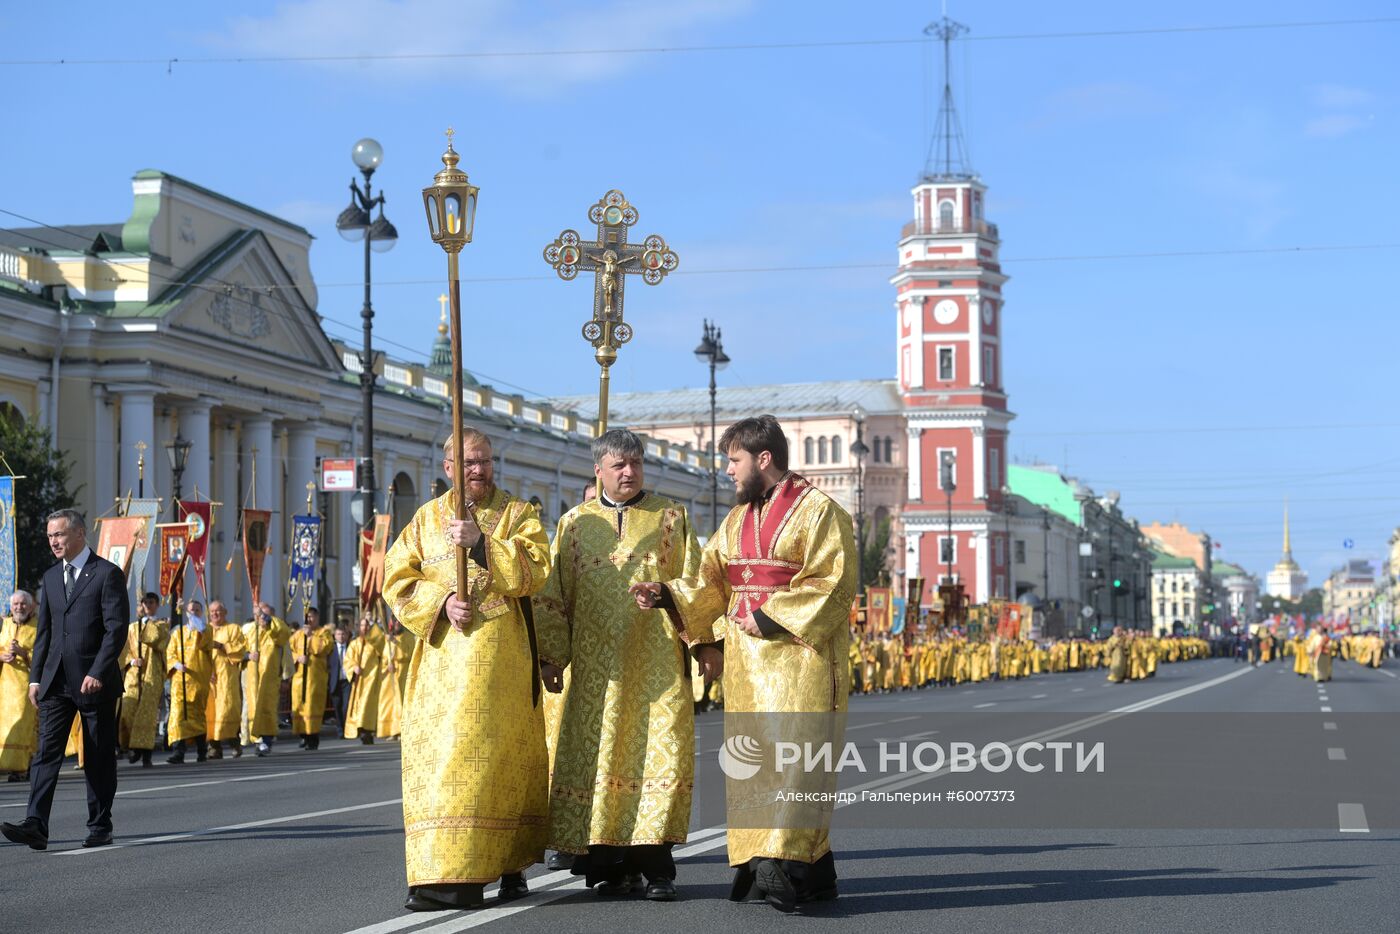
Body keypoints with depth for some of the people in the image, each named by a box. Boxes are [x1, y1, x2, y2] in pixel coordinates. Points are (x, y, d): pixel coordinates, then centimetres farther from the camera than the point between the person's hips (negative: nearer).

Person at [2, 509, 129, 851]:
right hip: (56, 681, 5)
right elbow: (44, 631, 17)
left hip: (95, 681, -5)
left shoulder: (108, 574, -5)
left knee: (100, 758, 4)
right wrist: (35, 676, 8)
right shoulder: (51, 577, 14)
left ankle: (100, 827, 13)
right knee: (47, 752, -6)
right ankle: (35, 826, -14)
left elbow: (117, 628, -11)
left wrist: (97, 673, -18)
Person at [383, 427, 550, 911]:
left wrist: (482, 543, -18)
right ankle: (440, 870, -3)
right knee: (435, 749, -5)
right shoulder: (427, 518, 14)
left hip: (499, 649, -3)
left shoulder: (518, 515, 8)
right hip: (441, 649, 3)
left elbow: (533, 570, -8)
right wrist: (441, 601, -9)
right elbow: (397, 580, 7)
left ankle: (510, 866, -6)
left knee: (491, 751, -9)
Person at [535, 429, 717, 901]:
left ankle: (655, 863, -7)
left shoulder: (669, 517, 9)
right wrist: (550, 655, 3)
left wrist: (704, 640, -3)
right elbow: (554, 594, 11)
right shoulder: (575, 524, 12)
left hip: (657, 660, -1)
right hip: (597, 664, 1)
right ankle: (610, 864, 6)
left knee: (661, 750, -10)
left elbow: (692, 581, 6)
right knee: (600, 754, 0)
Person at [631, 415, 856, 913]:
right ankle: (813, 868, 6)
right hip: (747, 663, 7)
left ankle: (784, 864, -21)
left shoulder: (817, 509, -5)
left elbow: (831, 582, -12)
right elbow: (712, 582, 13)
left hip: (799, 655, -7)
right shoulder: (738, 519, 17)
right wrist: (667, 594, -3)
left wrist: (774, 617, -17)